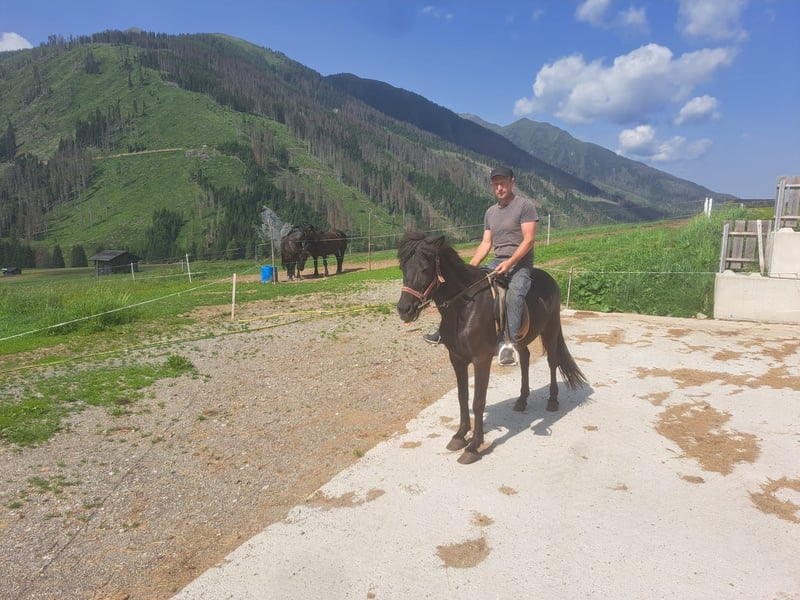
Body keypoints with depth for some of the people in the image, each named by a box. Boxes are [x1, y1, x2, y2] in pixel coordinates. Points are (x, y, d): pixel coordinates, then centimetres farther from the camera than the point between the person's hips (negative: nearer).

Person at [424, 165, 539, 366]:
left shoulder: (525, 205, -5)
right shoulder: (490, 212, 15)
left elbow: (529, 240, -13)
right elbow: (485, 243, 13)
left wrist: (510, 263, -24)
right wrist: (470, 267, 1)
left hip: (520, 263, -7)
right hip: (497, 262, 7)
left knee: (514, 293, -36)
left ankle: (510, 342, -41)